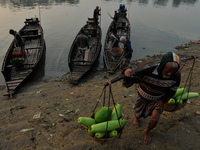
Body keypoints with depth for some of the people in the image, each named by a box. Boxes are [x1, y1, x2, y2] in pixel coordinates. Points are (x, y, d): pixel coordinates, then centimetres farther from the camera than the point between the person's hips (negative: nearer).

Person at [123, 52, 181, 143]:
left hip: (158, 99, 1)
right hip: (143, 97, -1)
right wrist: (128, 72, -63)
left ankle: (147, 131, 27)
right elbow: (127, 83, -40)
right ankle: (136, 117, 63)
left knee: (154, 119, -11)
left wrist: (163, 100, -18)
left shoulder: (176, 75, -27)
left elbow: (173, 89, -5)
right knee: (139, 114, 21)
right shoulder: (148, 70, -40)